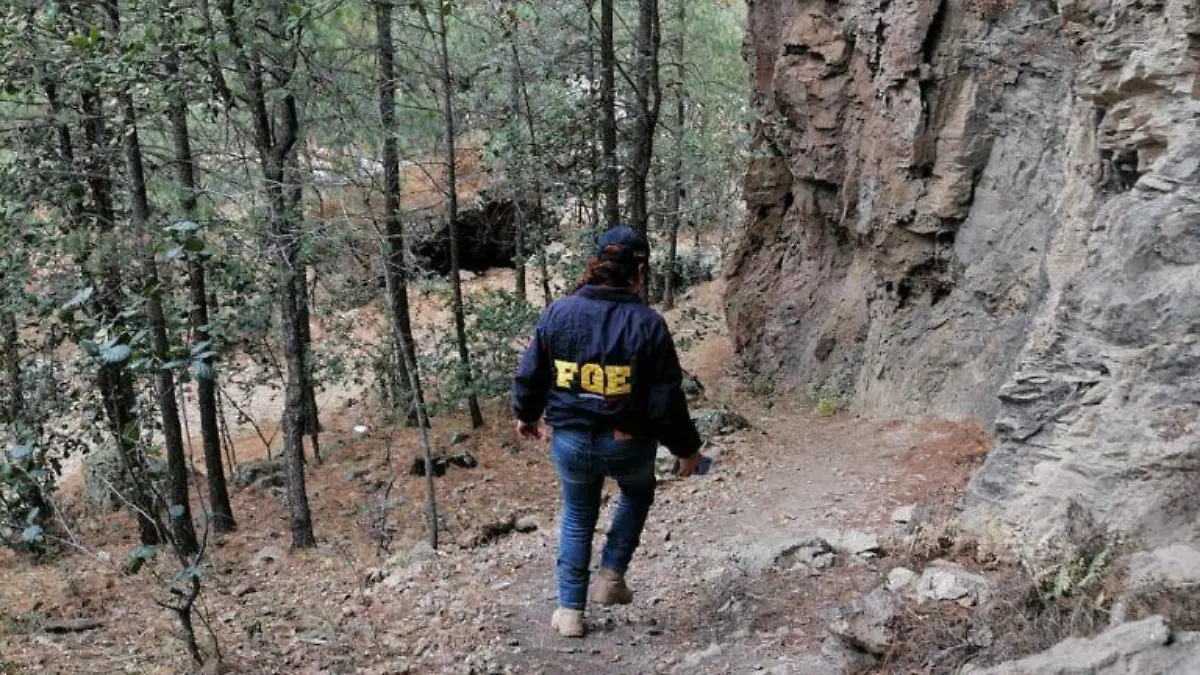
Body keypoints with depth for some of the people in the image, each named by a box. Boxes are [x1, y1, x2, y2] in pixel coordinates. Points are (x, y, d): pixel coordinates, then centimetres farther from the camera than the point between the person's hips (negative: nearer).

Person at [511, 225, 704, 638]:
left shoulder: (558, 313, -7)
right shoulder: (648, 324, -16)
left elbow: (530, 374, 3)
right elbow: (666, 399, -13)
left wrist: (525, 414, 22)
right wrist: (686, 448, 1)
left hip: (570, 441, 2)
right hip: (628, 445, -2)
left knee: (577, 519, 24)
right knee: (637, 495, 31)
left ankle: (570, 611, 26)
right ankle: (611, 576, 22)